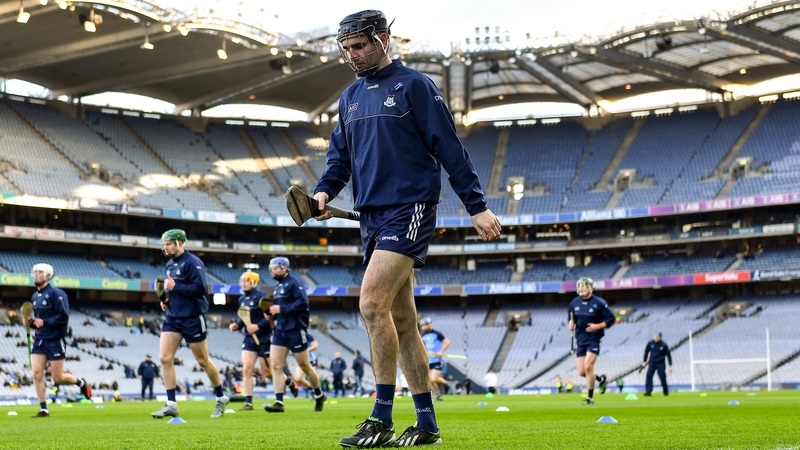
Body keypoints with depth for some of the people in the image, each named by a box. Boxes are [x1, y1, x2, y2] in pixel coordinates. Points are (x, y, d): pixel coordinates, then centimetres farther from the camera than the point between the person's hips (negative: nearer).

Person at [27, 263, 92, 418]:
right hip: (39, 340, 7)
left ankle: (81, 383, 27)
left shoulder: (56, 293, -12)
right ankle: (43, 409, 2)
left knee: (58, 378, -3)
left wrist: (44, 322, -21)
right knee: (36, 373, -5)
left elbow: (63, 316, -19)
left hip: (55, 341, -7)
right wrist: (31, 321, 3)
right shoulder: (35, 296, 12)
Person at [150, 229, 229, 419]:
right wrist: (166, 300, 9)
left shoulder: (192, 262, -13)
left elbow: (200, 288, -23)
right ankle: (171, 404, -4)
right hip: (172, 318, 8)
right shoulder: (170, 264, 14)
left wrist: (175, 287, -22)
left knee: (203, 361, 4)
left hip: (192, 318, -7)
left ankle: (221, 398, 22)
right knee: (165, 358, -7)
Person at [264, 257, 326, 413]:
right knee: (276, 366, -5)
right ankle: (279, 403, -7)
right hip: (280, 330, 8)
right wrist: (272, 311, 2)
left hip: (295, 330, -8)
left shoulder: (294, 283, -11)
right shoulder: (278, 286, 16)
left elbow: (303, 303, -22)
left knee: (305, 366, 4)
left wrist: (281, 309, -20)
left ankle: (319, 396, 23)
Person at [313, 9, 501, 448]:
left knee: (372, 303, -19)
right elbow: (340, 153, 22)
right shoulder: (350, 98, 17)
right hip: (372, 215, 8)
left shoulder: (413, 86, -3)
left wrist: (477, 206, -8)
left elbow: (450, 149, -5)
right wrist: (325, 189, 1)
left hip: (409, 210, -7)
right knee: (401, 319, 7)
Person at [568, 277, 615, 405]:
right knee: (581, 372, 0)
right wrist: (571, 323, -2)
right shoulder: (575, 302, 6)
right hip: (580, 340, 5)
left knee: (588, 367, -17)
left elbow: (611, 319, -6)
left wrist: (597, 326, -18)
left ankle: (590, 398, -3)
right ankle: (601, 379, 32)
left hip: (594, 339, -5)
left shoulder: (599, 303, -8)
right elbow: (571, 317, 21)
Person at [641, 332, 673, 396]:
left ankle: (666, 392, 19)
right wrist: (644, 361, 12)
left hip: (661, 364, -2)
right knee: (649, 375, -16)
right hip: (652, 363, 2)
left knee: (662, 377, -1)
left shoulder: (664, 345, -10)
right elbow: (646, 352, 11)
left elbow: (668, 355, -3)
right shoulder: (650, 343, -4)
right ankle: (648, 391, -20)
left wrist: (670, 365, -5)